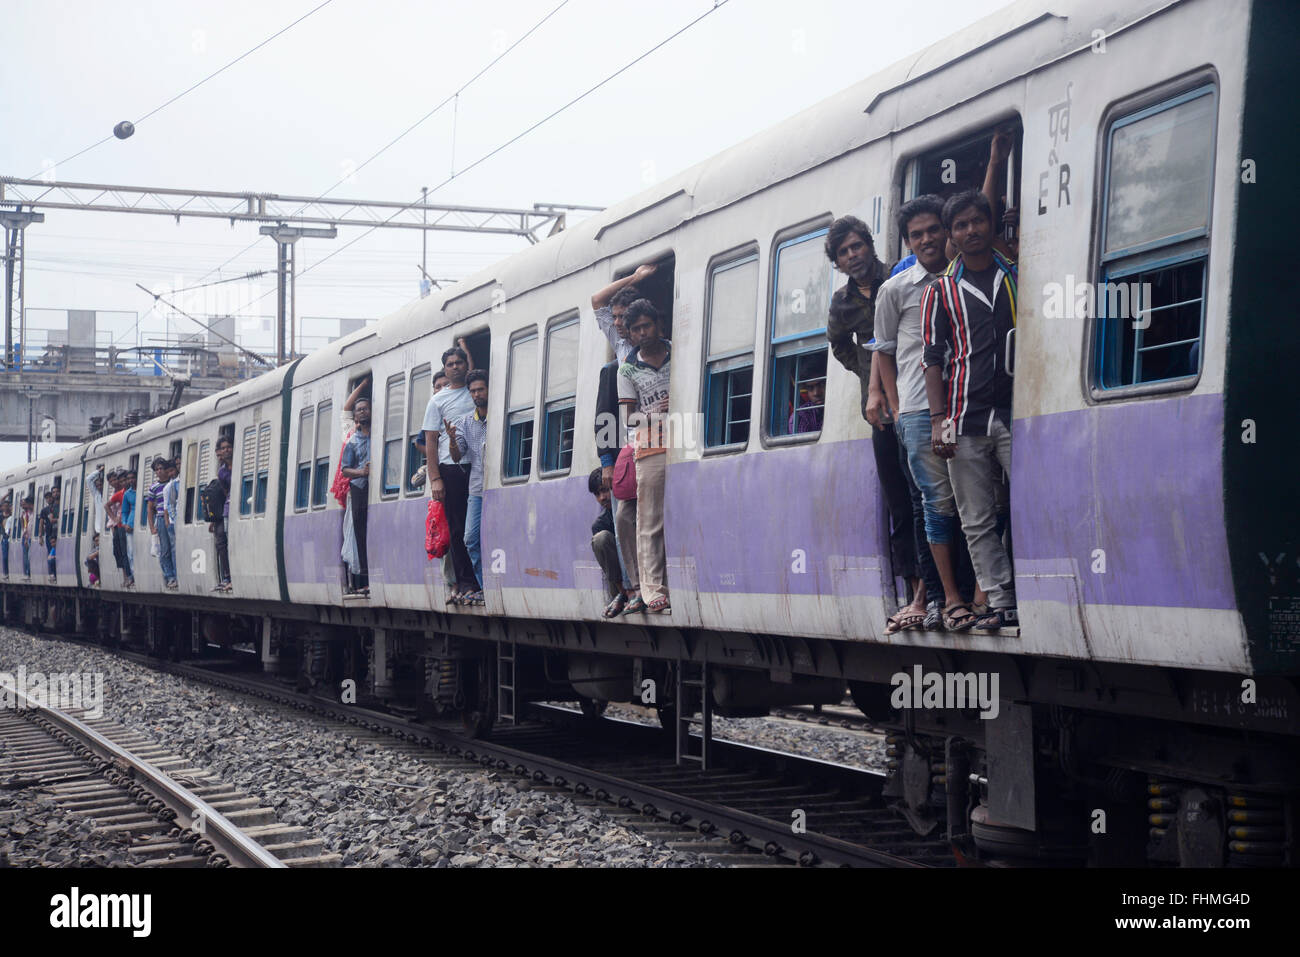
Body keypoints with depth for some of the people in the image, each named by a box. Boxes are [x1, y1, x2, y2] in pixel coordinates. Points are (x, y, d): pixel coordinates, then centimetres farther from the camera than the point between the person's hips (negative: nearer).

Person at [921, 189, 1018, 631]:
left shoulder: (1019, 277, 12)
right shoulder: (940, 291, 11)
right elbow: (932, 357, 8)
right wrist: (938, 419, -2)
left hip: (1016, 413, -1)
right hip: (965, 422, 1)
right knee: (978, 522, 1)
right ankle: (1000, 604, 6)